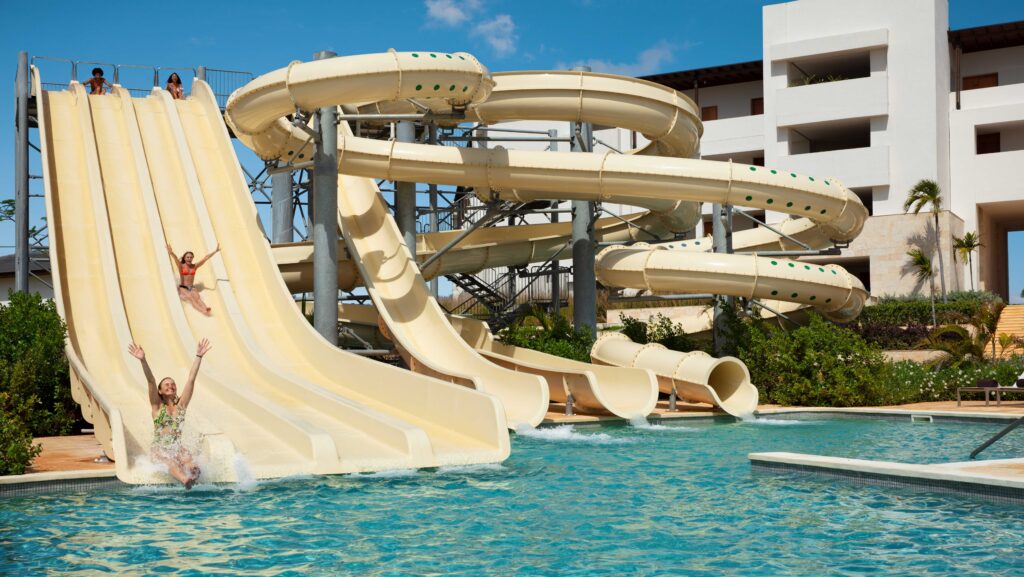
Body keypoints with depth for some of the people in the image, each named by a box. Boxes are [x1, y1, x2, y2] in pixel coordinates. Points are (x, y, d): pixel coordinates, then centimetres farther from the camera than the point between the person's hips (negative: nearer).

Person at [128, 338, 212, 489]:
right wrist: (143, 361, -22)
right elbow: (151, 381, -8)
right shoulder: (157, 406, 7)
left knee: (190, 465, -32)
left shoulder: (181, 405, 12)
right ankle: (185, 480, -67)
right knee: (171, 463, -37)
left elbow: (191, 379, 5)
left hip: (177, 448, 4)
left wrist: (199, 356, -1)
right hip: (159, 448, -4)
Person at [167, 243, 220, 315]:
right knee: (190, 297, -32)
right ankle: (202, 310, -56)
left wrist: (215, 251, 5)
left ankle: (205, 308, -57)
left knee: (197, 297, -28)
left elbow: (205, 258, 7)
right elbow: (177, 260, -21)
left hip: (192, 288, 3)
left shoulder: (195, 266, 10)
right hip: (183, 288, -3)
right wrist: (171, 253, -43)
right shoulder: (181, 266, 0)